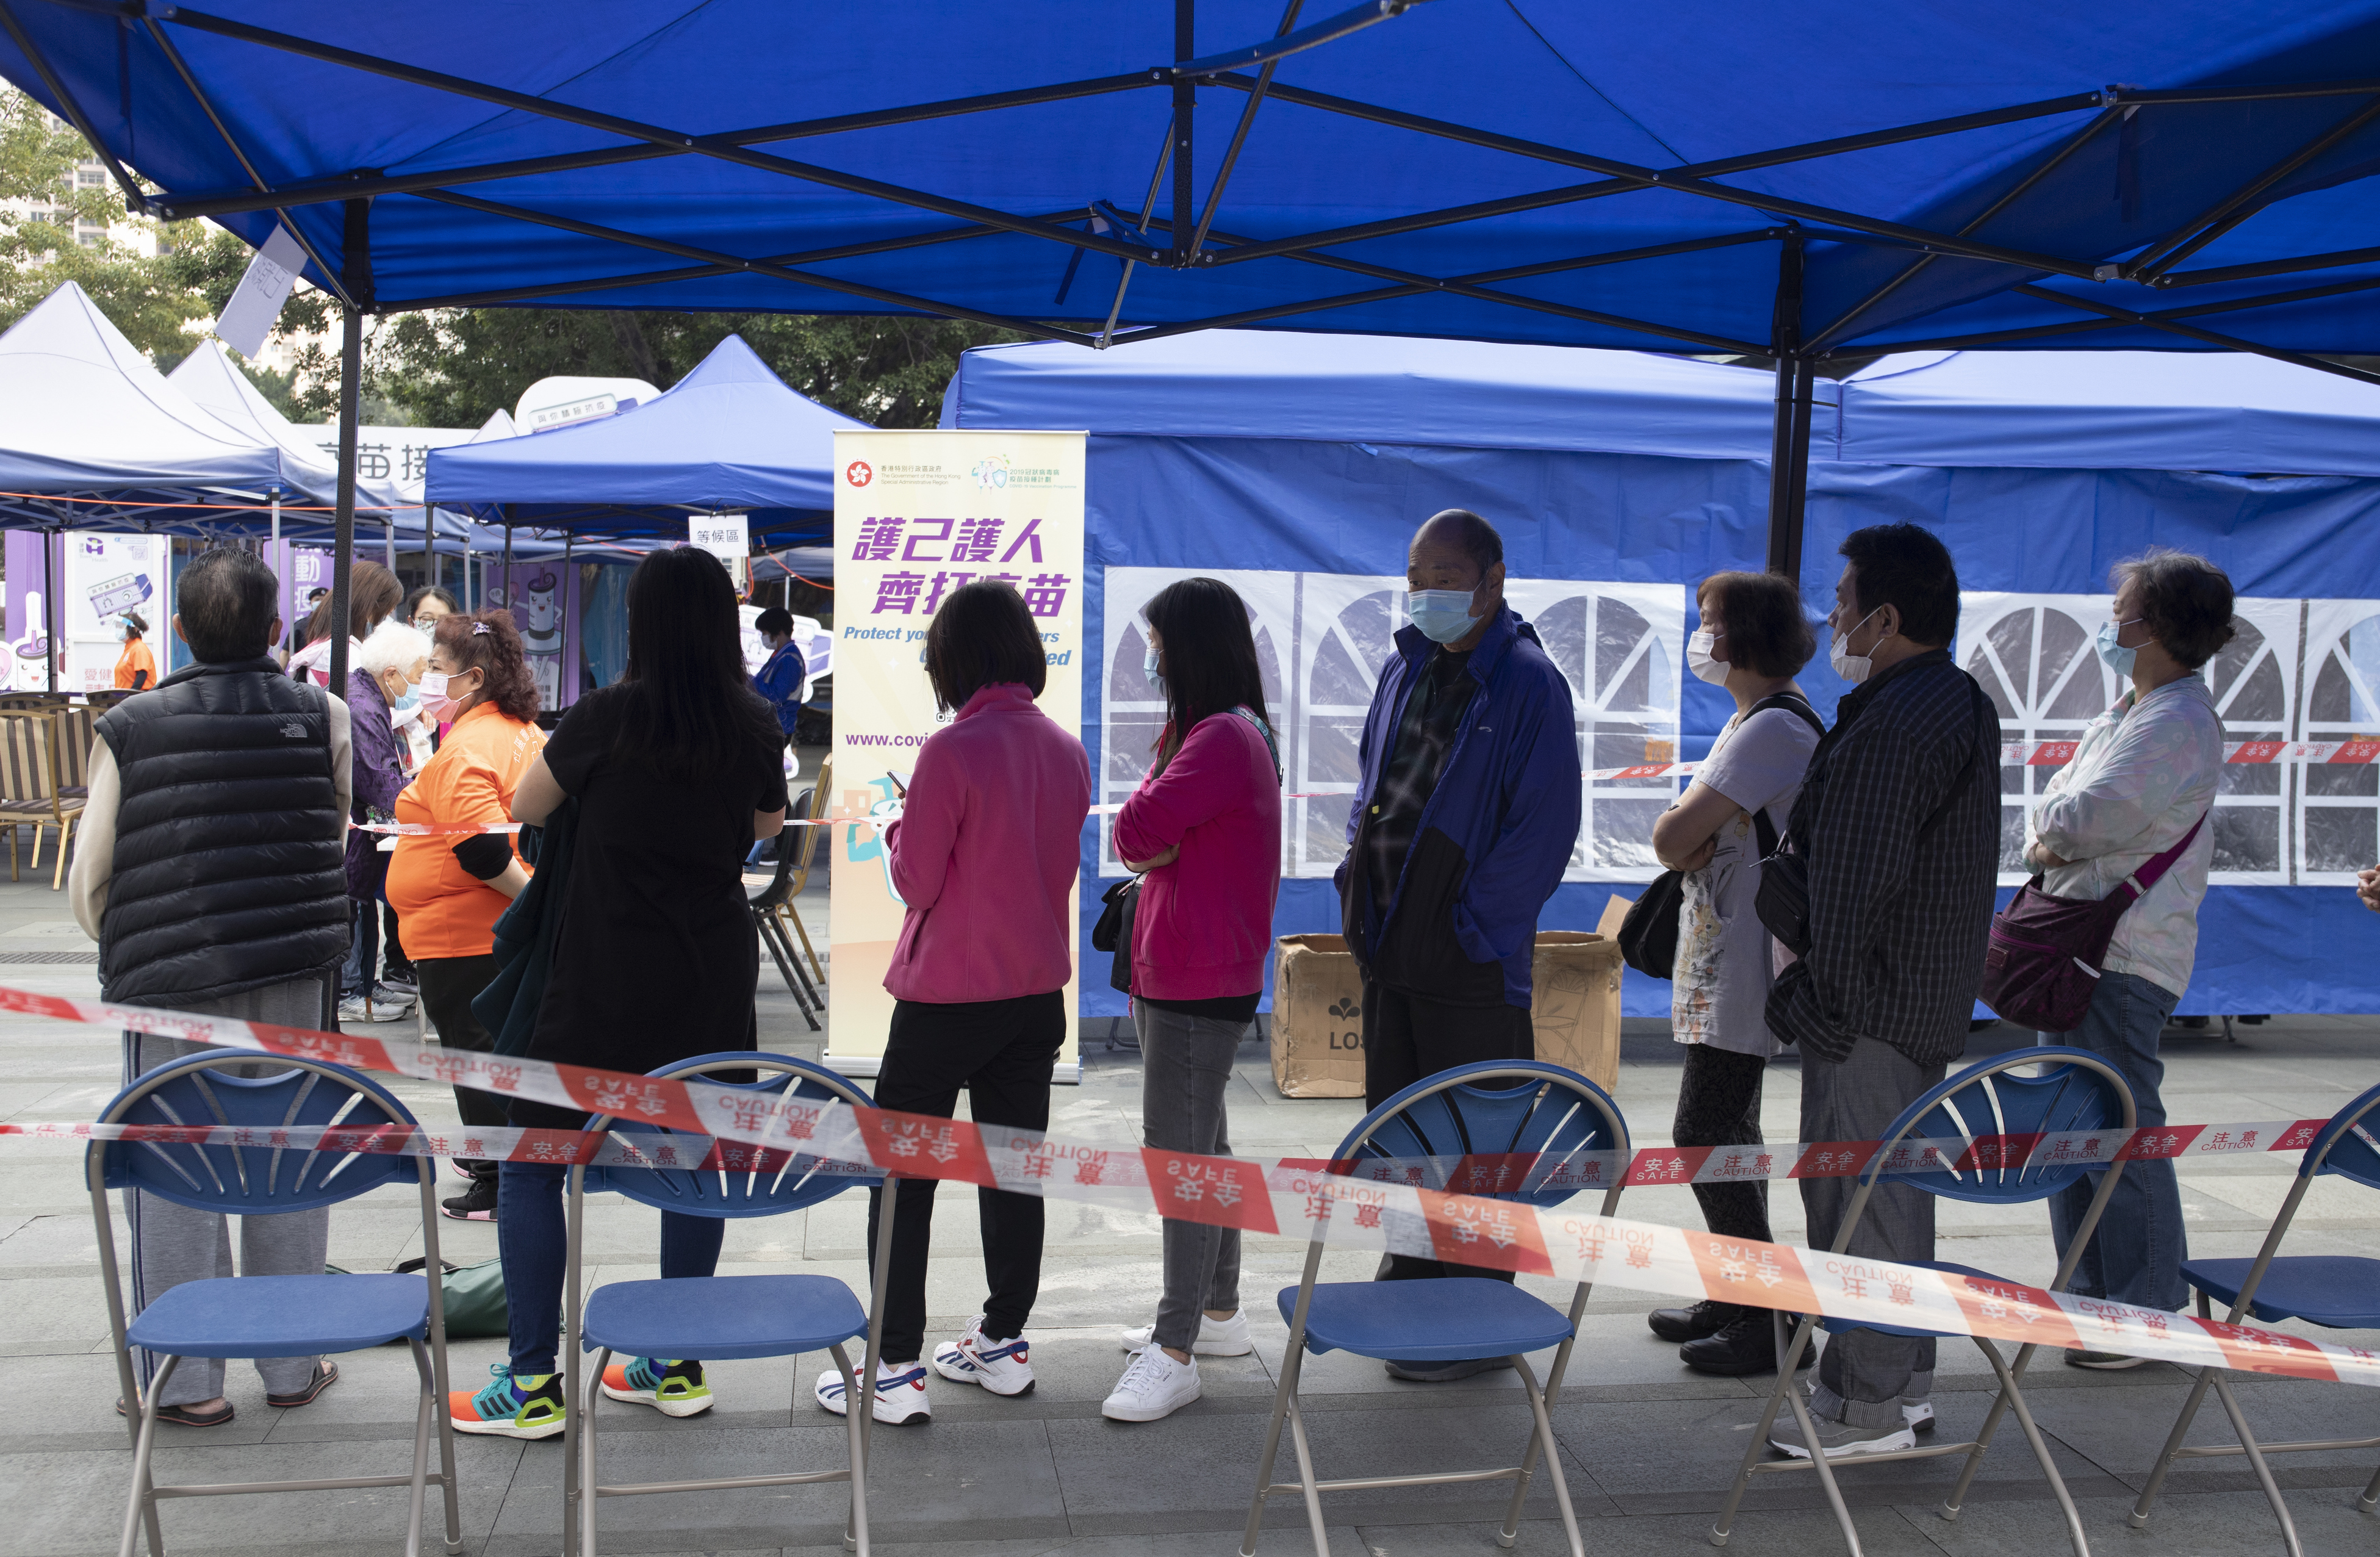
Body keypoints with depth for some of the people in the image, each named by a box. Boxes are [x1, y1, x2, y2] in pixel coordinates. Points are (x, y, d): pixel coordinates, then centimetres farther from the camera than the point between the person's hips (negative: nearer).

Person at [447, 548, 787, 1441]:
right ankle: (678, 1367, 21)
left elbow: (524, 807, 2)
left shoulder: (607, 716, -12)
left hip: (604, 982, -4)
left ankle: (534, 1384, 7)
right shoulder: (753, 724, -1)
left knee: (532, 1165, 6)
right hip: (713, 974, 4)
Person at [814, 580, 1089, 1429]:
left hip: (948, 994, -6)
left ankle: (895, 1368, 6)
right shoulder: (1066, 751, 1)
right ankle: (1004, 1343, 25)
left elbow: (917, 882, -13)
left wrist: (899, 829, 7)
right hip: (1038, 987, 6)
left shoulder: (952, 751, -18)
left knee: (902, 1174, 4)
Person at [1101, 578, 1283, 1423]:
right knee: (1200, 1146, 18)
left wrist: (1150, 790, -3)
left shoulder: (1223, 739, -18)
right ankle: (1218, 1313, 31)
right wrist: (1157, 847, -8)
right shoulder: (1224, 731, 16)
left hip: (1200, 983, -11)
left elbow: (1136, 834, -23)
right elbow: (1142, 844, 14)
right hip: (1179, 972, 11)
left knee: (1179, 1154, -6)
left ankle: (1176, 1353, 0)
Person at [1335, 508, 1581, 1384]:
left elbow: (1544, 827, -15)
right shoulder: (1406, 669, 11)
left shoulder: (1528, 686, -11)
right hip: (1390, 947, 8)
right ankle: (1414, 1276, 32)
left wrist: (1471, 920, -15)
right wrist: (1360, 878, 10)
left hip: (1470, 959, -7)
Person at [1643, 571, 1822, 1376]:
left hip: (1745, 967, -11)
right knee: (1728, 1131, 15)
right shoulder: (1752, 718, 15)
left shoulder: (1775, 726, -19)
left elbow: (1672, 837, -23)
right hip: (1724, 958, 11)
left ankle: (1774, 1318, -1)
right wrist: (1693, 831, -8)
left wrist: (1683, 830, -1)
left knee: (1705, 1136, -9)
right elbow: (1688, 837, 15)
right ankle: (1737, 1297, 25)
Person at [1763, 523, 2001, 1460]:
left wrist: (1820, 998, -17)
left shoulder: (1894, 724, -21)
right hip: (1930, 997, 11)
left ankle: (1868, 1406, 5)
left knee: (1860, 1200, -3)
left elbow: (1855, 883, -23)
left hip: (1874, 1006, -11)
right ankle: (1905, 1377, 29)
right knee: (1896, 1188, 18)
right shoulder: (1962, 703, 14)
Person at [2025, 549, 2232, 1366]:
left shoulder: (2177, 724, -16)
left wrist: (2049, 823, -3)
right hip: (2084, 946, 10)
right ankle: (2094, 1294, 25)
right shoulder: (2125, 715, 17)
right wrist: (2049, 841, -5)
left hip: (2126, 956, -10)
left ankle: (2147, 1315, 6)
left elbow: (2086, 818, -23)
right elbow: (2056, 804, 16)